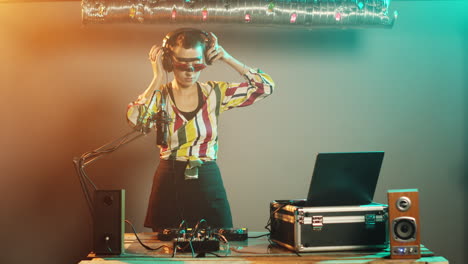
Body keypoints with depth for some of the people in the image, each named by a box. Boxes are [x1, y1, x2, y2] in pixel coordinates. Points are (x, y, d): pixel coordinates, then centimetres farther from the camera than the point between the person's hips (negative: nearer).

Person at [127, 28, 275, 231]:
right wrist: (158, 79, -15)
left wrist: (228, 60, -2)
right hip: (169, 184, -1)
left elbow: (266, 86, 1)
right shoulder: (160, 96, -2)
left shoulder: (215, 93, 2)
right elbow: (135, 118, -23)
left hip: (208, 184, 1)